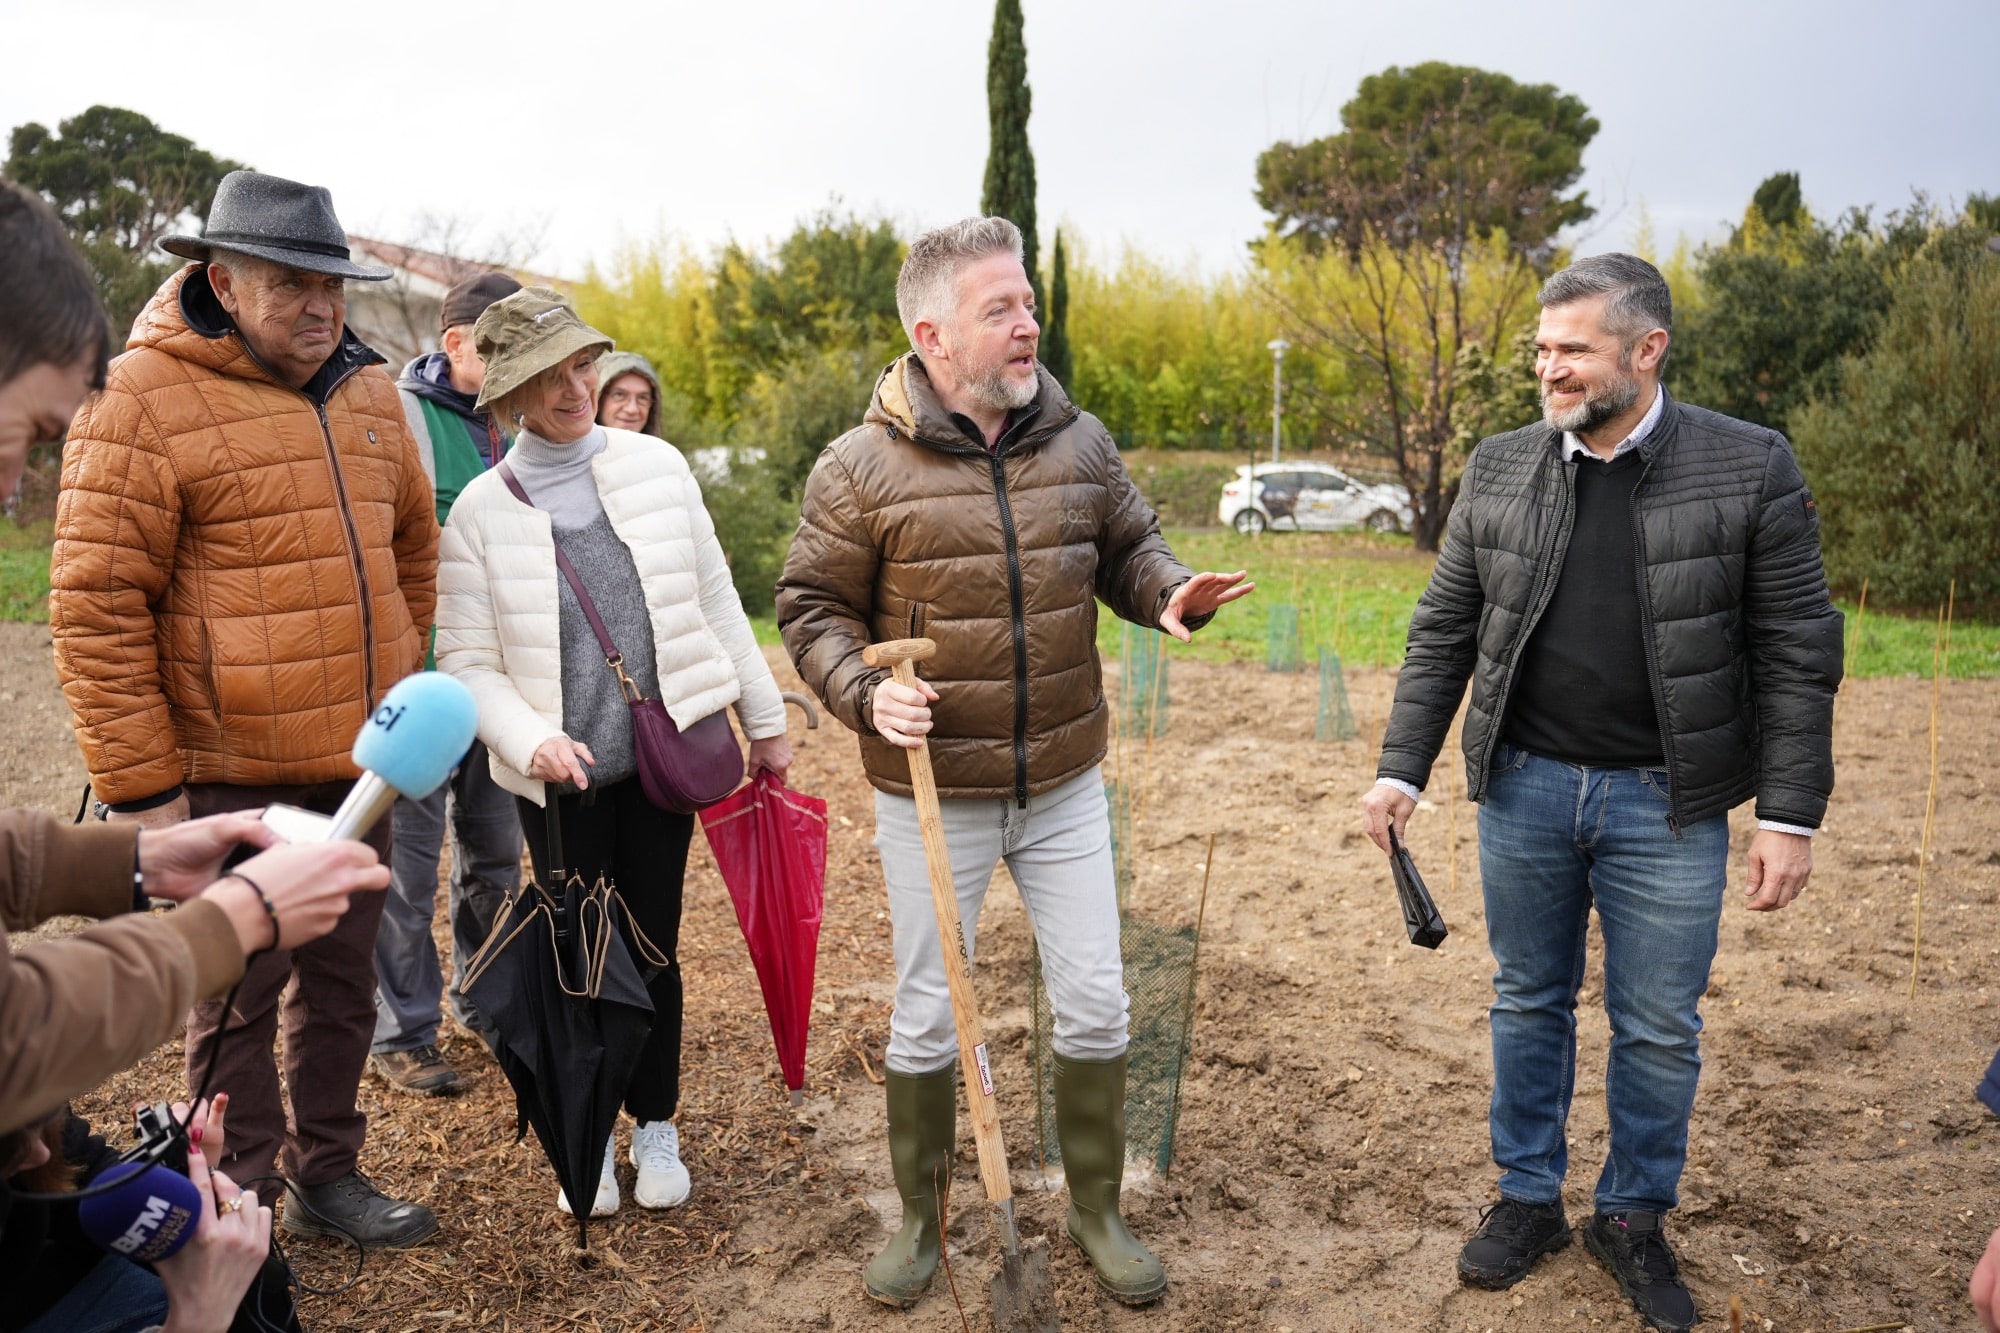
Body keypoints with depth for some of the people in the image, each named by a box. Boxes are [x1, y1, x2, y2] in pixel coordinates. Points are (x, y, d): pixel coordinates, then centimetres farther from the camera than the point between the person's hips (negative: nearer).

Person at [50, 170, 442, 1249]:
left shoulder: (368, 394, 8)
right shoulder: (146, 399, -12)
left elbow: (412, 546, 21)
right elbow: (94, 608, -14)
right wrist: (139, 785, -15)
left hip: (358, 767, 6)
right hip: (229, 776, -6)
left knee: (341, 981, 17)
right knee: (236, 1001, 7)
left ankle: (327, 1174, 35)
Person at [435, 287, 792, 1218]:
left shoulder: (657, 467, -2)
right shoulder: (481, 509, -6)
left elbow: (718, 604, 5)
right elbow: (467, 662, -6)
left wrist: (764, 720, 8)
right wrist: (533, 741, -23)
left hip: (665, 758, 1)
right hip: (560, 777, -1)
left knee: (653, 946, 11)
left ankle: (655, 1124, 31)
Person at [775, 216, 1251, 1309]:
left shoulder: (1079, 443, -1)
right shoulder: (861, 469, -11)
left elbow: (1125, 550, 10)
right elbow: (812, 607, -3)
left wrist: (1169, 595, -12)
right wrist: (864, 690, -21)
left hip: (1064, 787, 3)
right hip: (932, 794, -3)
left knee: (1094, 1005, 10)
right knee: (927, 1015, 12)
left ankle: (1097, 1210, 33)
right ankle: (918, 1218, 35)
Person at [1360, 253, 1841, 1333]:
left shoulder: (1751, 468, -7)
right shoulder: (1499, 470, 1)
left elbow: (1797, 654, -5)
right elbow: (1443, 632, 5)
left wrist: (1791, 814, -9)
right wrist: (1400, 768, -1)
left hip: (1666, 804, -2)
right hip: (1524, 789, 2)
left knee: (1659, 1028, 10)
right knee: (1529, 1003, 15)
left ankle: (1635, 1218, 31)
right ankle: (1528, 1198, 33)